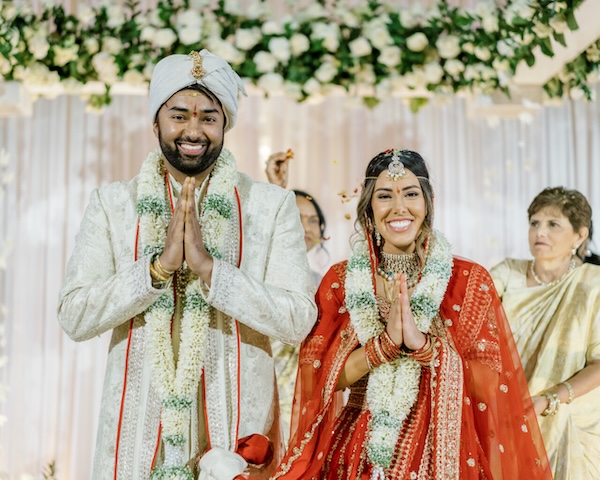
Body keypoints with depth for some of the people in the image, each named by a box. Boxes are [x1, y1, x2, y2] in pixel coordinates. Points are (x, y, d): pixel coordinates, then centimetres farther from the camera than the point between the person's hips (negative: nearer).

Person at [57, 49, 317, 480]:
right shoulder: (112, 204, 2)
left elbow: (299, 321, -10)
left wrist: (208, 267, -18)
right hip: (140, 424, 1)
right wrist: (160, 265, -17)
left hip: (236, 423, -1)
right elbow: (74, 317, -6)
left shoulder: (271, 206, -2)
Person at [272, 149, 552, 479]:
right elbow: (321, 377, -7)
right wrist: (385, 342, -22)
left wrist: (421, 343, -22)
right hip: (359, 448, 1)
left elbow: (488, 381, -8)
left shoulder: (470, 280, -5)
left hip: (442, 448, -1)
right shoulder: (340, 280, -1)